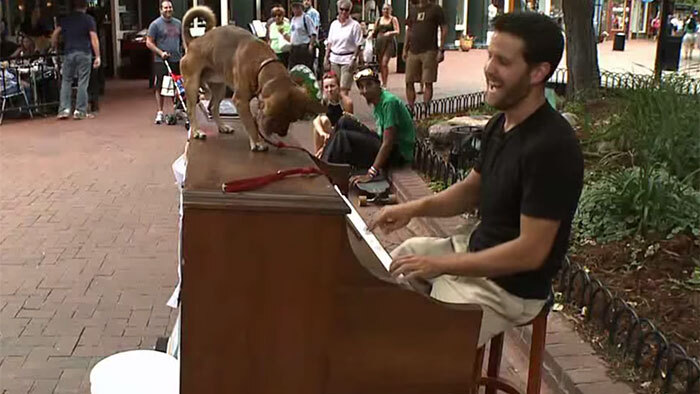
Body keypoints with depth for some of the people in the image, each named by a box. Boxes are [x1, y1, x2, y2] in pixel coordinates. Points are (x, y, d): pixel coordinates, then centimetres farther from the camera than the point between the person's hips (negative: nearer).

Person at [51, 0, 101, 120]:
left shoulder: (65, 19, 11)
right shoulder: (89, 19, 1)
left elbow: (54, 35, 7)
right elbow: (94, 38, -7)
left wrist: (55, 49, 20)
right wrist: (97, 56, -8)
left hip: (68, 53, 3)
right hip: (84, 53, -3)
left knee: (66, 82, 10)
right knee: (82, 83, 1)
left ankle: (64, 109, 4)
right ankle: (80, 111, 0)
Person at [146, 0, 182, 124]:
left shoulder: (178, 23, 13)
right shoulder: (155, 24, -2)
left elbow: (183, 39, 23)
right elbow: (149, 43, -3)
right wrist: (161, 52, -14)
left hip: (177, 60, 5)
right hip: (161, 61, -4)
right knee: (160, 87, -4)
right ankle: (160, 112, 1)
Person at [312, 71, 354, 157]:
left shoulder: (347, 102, -19)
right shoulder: (323, 101, -11)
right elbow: (315, 121, -28)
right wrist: (322, 133, -51)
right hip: (329, 135, 3)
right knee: (324, 119, -26)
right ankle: (317, 155, -20)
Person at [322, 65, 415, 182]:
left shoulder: (389, 101, -20)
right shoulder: (377, 102, 8)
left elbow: (388, 143, -25)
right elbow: (383, 135, 12)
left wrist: (371, 173, -26)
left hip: (399, 154, -9)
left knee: (342, 136, -18)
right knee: (345, 122, 6)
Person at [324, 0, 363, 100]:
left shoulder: (354, 25, -4)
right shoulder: (334, 24, 10)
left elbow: (358, 45, -6)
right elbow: (329, 43, 15)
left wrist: (354, 60, -13)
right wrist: (326, 58, 9)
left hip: (348, 59, -5)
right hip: (334, 59, 5)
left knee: (344, 89, -11)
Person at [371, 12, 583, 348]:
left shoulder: (552, 147, -28)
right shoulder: (500, 125, 1)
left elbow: (530, 252, -28)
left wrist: (441, 265, -26)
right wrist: (415, 208, -1)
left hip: (510, 285, -9)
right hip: (477, 249, 10)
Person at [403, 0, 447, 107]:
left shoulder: (435, 9, 0)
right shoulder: (413, 10, 14)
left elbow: (444, 29, -2)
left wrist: (441, 50, -10)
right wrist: (405, 49, 13)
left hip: (429, 51, -5)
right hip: (413, 52, 5)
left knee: (428, 82, -3)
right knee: (409, 82, 4)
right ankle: (410, 108, 14)